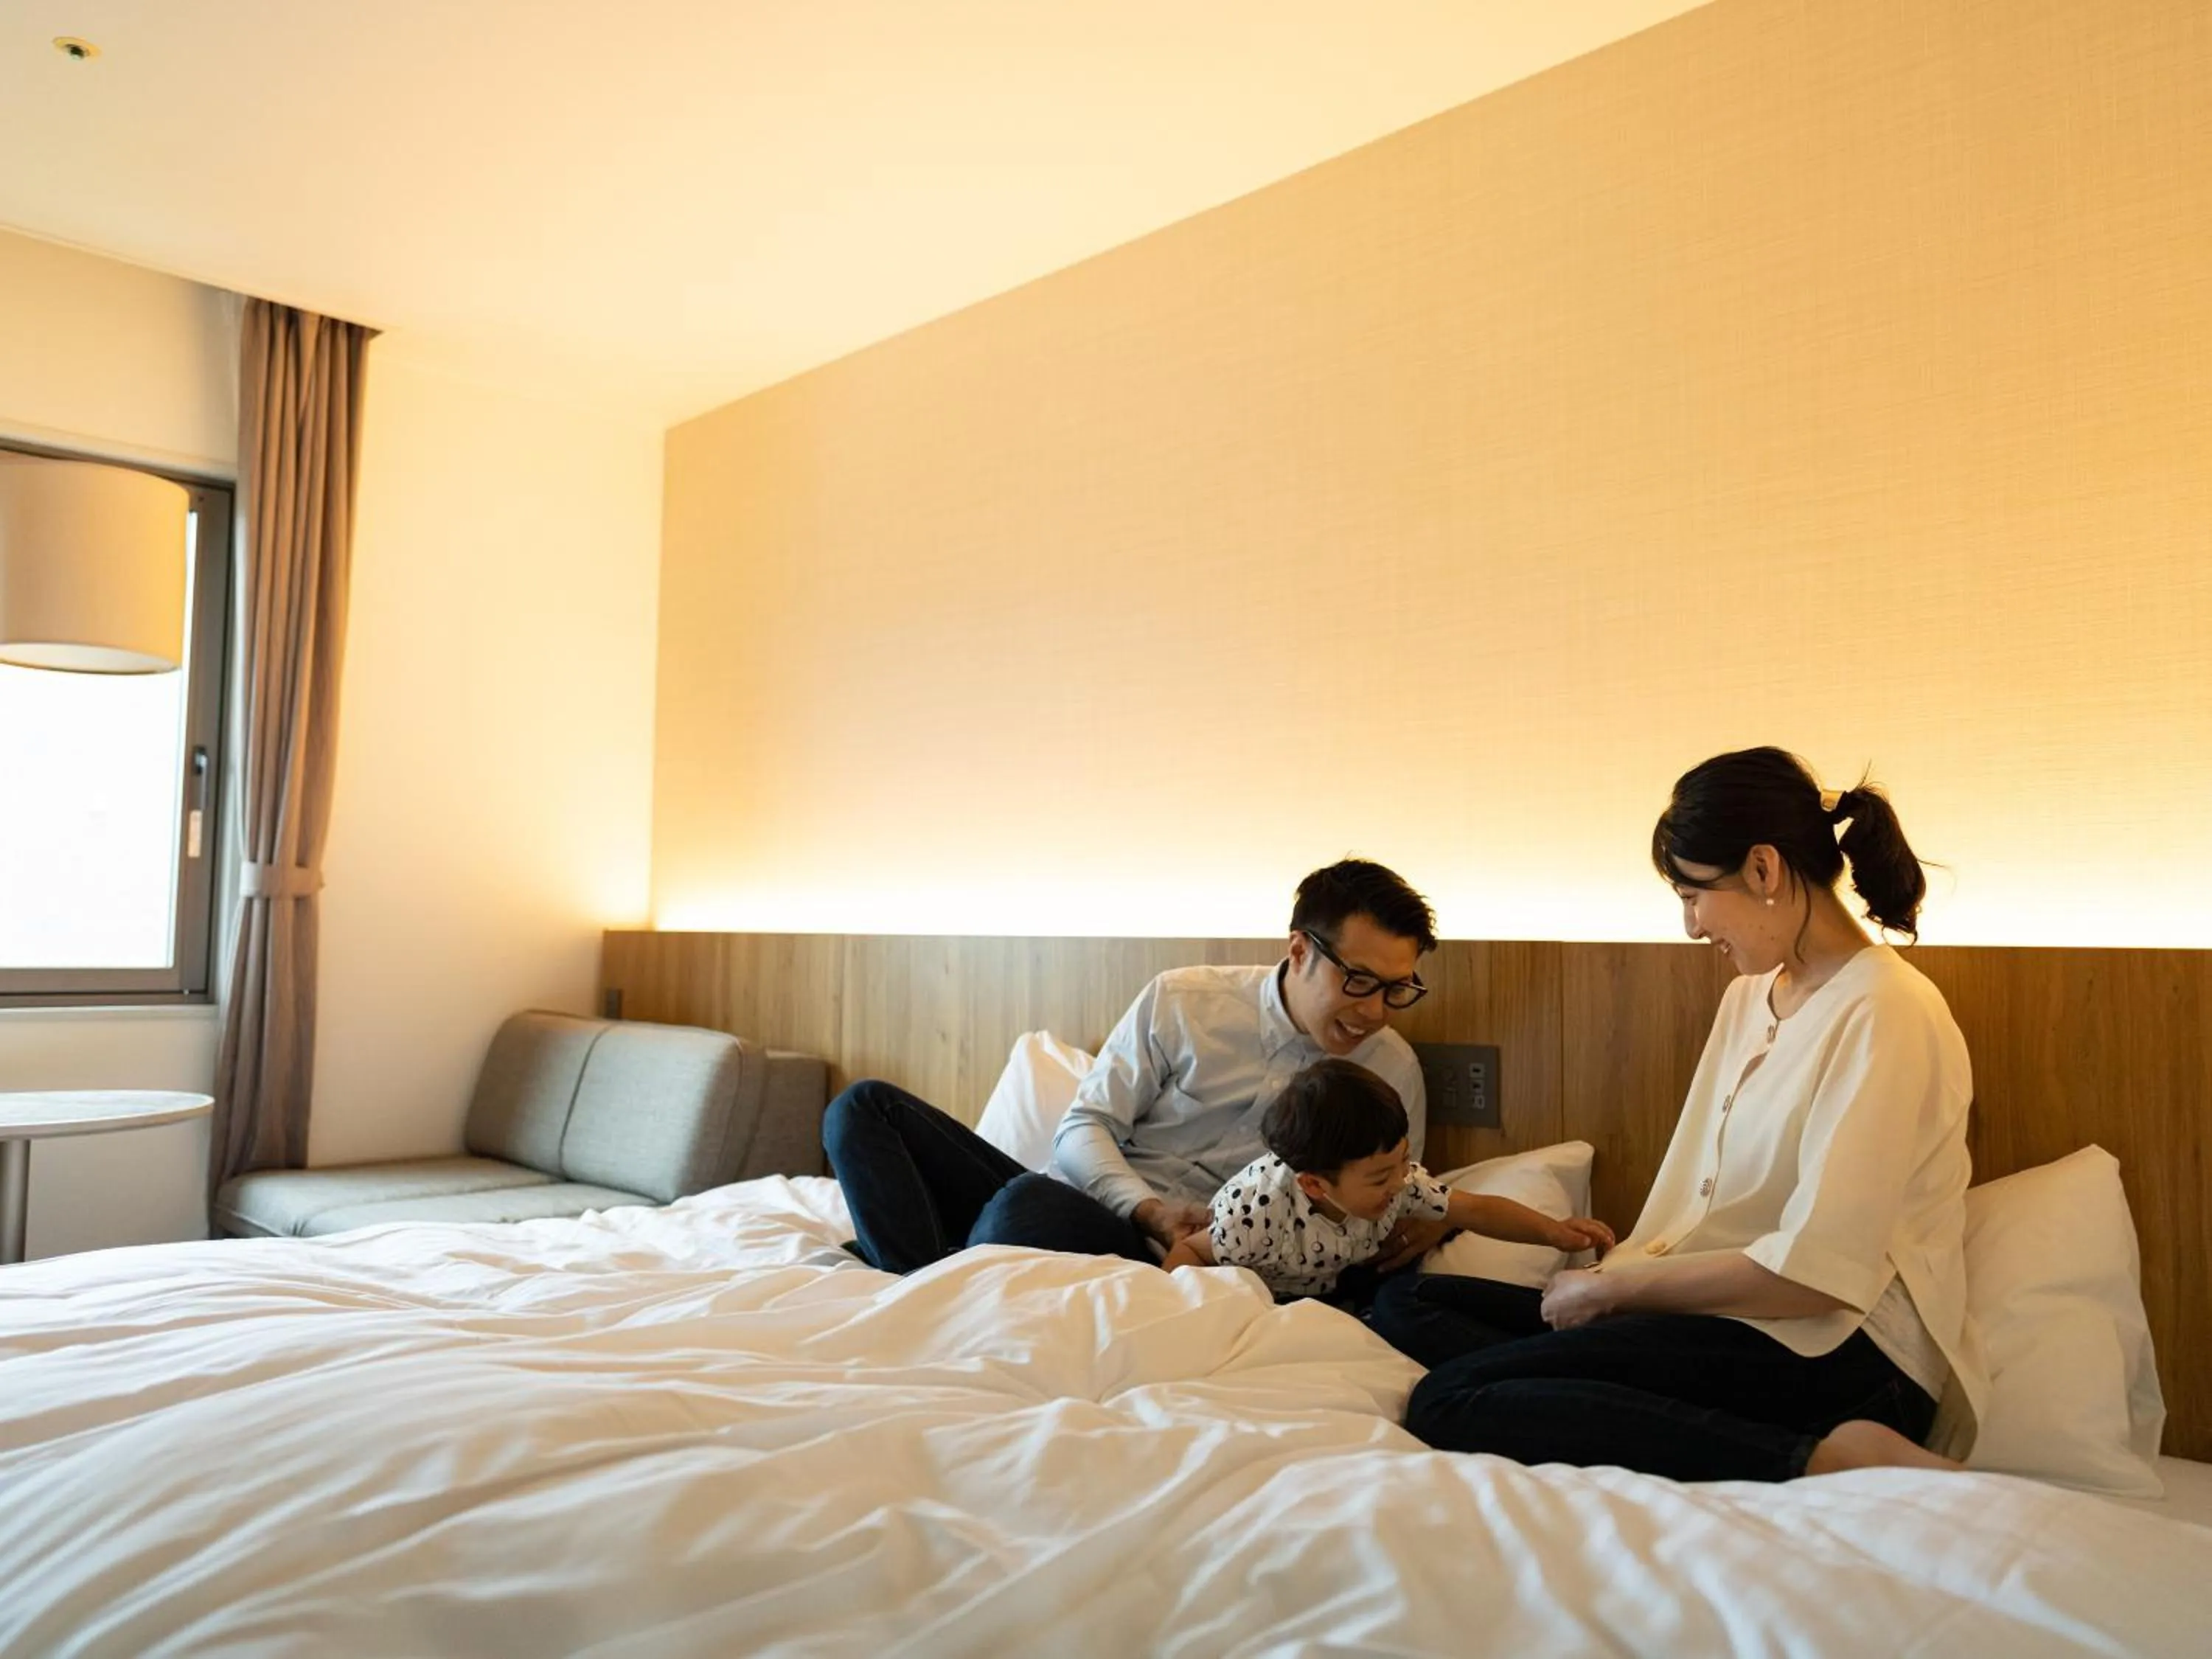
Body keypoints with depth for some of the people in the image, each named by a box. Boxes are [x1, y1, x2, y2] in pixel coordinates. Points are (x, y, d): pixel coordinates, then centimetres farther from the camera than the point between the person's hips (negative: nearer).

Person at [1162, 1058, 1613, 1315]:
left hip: (1345, 1285, 5)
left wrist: (1553, 1231, -27)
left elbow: (1475, 1209, -14)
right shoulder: (1260, 1212, -37)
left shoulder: (1398, 1177, -21)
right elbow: (1192, 1250, -21)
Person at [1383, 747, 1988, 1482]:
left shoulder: (1884, 1013, -13)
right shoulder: (1749, 997, 16)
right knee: (1401, 1304, 1)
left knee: (1449, 1404, -26)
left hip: (1836, 1349, -10)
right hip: (1727, 1310, 10)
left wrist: (1612, 1290, -10)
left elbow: (1817, 1272, -19)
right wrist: (1607, 1278, -1)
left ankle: (1823, 1460, -21)